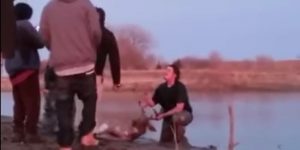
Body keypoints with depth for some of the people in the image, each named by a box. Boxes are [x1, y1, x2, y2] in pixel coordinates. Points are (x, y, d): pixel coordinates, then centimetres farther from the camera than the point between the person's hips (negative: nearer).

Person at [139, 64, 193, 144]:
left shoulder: (180, 87, -24)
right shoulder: (161, 88, -9)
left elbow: (179, 108, -30)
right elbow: (153, 103, -3)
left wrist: (163, 115, -29)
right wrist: (147, 102, -26)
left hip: (184, 114, -5)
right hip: (169, 116, 5)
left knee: (176, 117, -42)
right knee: (164, 142, 4)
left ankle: (181, 142, -16)